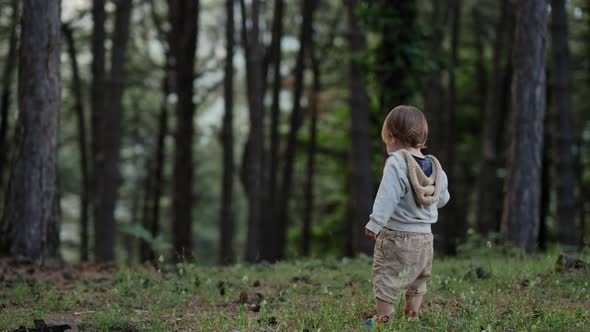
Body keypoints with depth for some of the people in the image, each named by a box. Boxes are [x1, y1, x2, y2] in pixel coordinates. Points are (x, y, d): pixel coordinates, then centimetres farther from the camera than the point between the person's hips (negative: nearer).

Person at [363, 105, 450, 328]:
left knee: (386, 280, 0)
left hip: (396, 236, -7)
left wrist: (375, 223, -26)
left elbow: (388, 195, -25)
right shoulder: (434, 166, 6)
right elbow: (442, 199, 16)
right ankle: (412, 316, 21)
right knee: (416, 283, 19)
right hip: (424, 237, 7)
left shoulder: (397, 162, -16)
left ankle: (384, 318, 0)